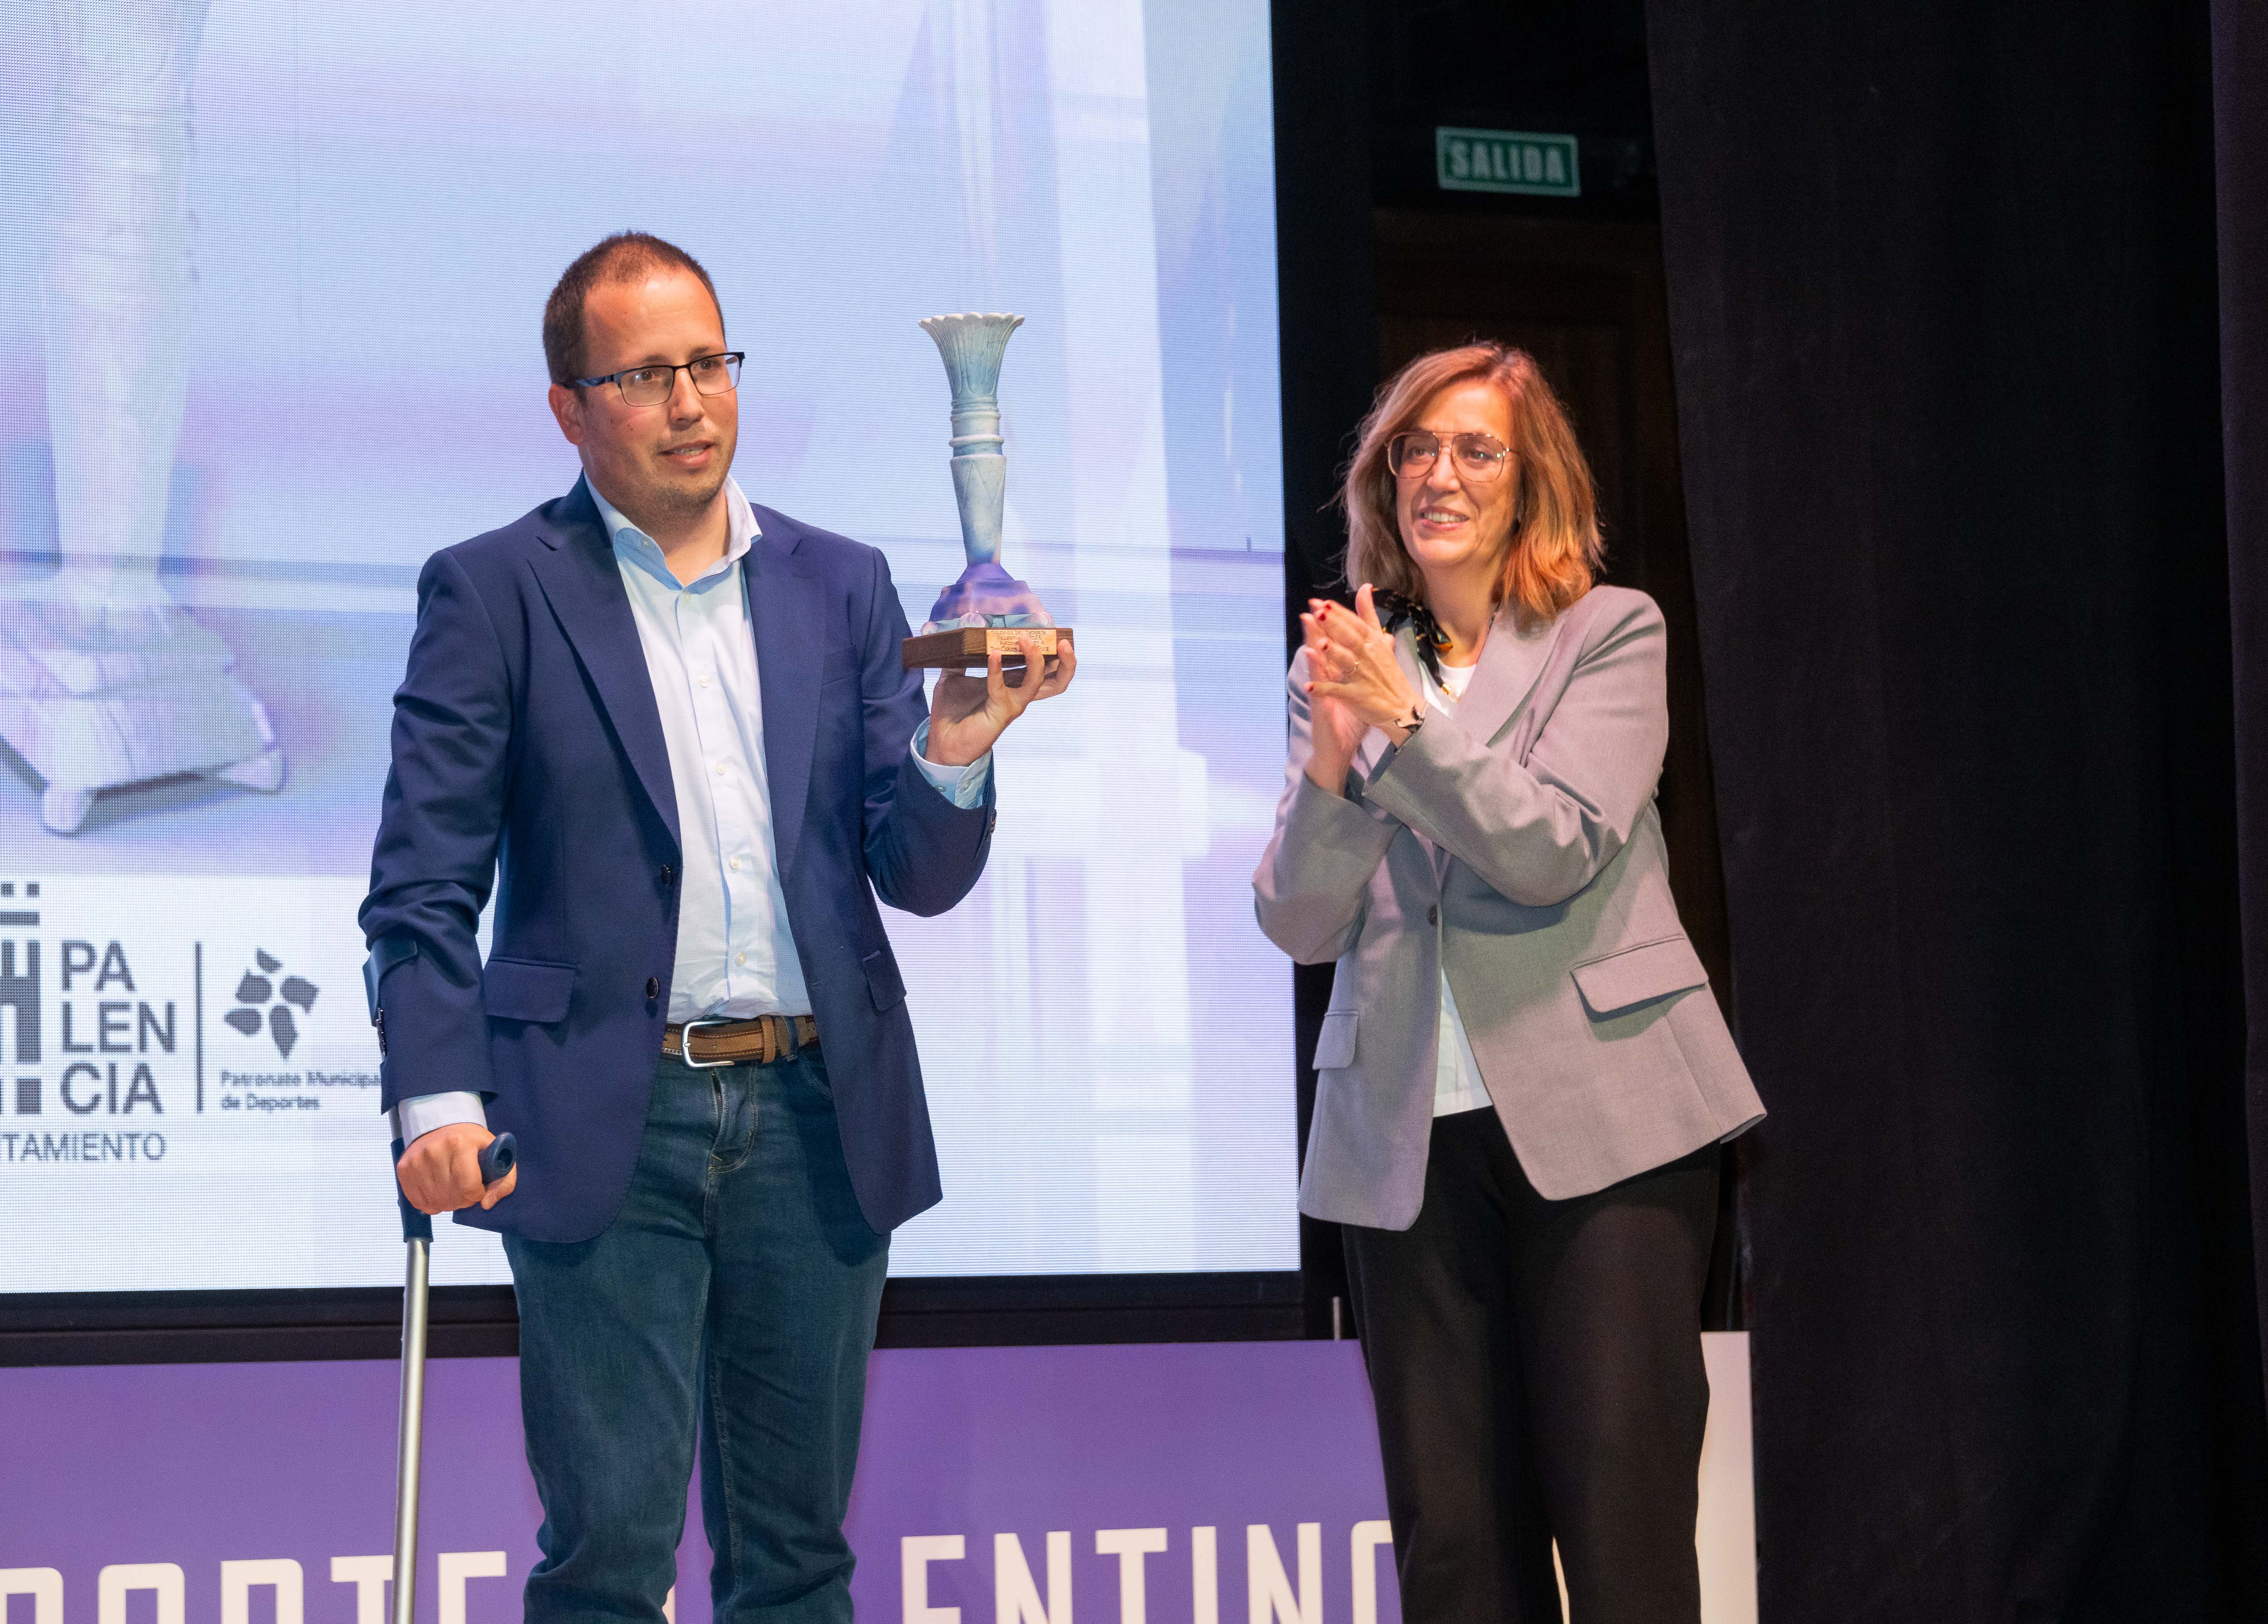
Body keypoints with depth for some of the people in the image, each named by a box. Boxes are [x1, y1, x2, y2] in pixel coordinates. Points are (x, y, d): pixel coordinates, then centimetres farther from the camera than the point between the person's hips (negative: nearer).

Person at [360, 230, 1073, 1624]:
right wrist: (438, 1098, -16)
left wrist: (953, 755, -13)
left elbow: (921, 878, 9)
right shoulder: (493, 593, 2)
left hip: (818, 1124, 4)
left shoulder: (840, 586, 12)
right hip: (608, 1128, -3)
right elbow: (426, 884, -3)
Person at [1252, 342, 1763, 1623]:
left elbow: (1554, 853, -8)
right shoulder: (1345, 667, 13)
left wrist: (1409, 719, -15)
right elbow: (1300, 924, 7)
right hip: (1409, 1135, 3)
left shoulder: (1610, 635, 5)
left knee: (1621, 1513, -9)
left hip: (1597, 1118, -3)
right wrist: (1332, 770, -10)